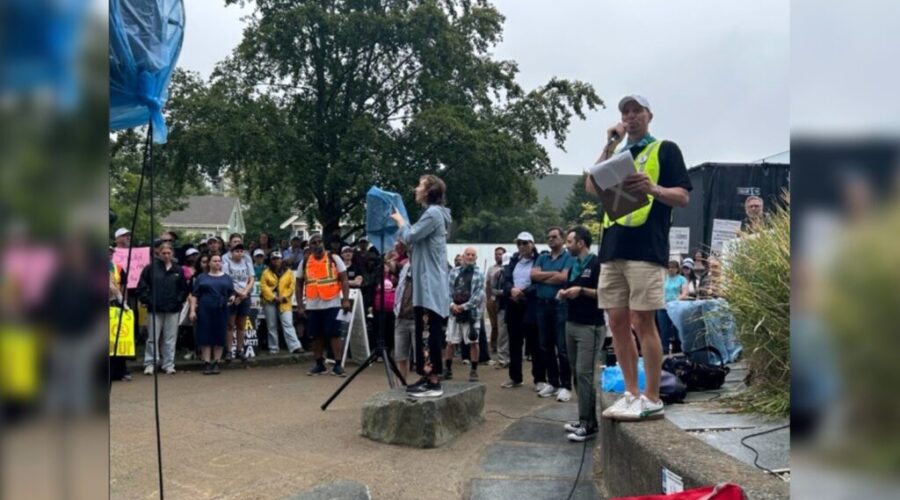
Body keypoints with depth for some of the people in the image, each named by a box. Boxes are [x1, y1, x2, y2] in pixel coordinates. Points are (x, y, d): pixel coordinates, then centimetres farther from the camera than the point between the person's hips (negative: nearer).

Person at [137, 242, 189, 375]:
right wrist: (147, 300, -5)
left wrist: (179, 301, 1)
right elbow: (141, 286, 2)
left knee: (170, 339, 5)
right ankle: (149, 364, 10)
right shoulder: (151, 268, 0)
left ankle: (169, 364, 13)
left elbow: (184, 289, 13)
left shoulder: (178, 270, 7)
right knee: (153, 338, 2)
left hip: (172, 310, 2)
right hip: (155, 309, -2)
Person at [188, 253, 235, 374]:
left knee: (220, 336, 1)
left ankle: (216, 363, 8)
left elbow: (232, 292, 12)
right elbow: (194, 295, 5)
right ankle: (207, 363, 2)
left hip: (221, 311, 1)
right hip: (205, 310, -1)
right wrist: (192, 310, -4)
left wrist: (232, 297, -11)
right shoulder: (201, 277, 9)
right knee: (205, 336, -2)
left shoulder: (227, 278, 13)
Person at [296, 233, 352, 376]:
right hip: (312, 306, 3)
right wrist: (300, 305, 6)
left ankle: (337, 365, -2)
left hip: (332, 304, -3)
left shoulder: (334, 258, -1)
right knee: (316, 335, 9)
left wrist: (346, 299, -13)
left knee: (334, 334, -5)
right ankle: (319, 364, 19)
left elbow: (344, 279, -3)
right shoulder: (305, 262, 8)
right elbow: (299, 284, 13)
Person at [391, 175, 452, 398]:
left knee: (431, 331, -11)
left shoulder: (433, 213, -13)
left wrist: (399, 221, 3)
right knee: (425, 331, 12)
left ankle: (434, 383, -10)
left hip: (431, 283, -11)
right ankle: (429, 377, 17)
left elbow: (409, 237, -13)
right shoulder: (431, 213, 22)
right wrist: (402, 223, 17)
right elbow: (414, 237, 26)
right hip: (426, 283, 11)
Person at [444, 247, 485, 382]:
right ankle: (447, 369, 19)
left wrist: (464, 306, -14)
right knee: (451, 342, 6)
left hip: (472, 313, -2)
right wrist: (452, 304, -10)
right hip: (454, 312, 3)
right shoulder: (454, 272, 9)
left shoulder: (479, 274, -1)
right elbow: (447, 290, 6)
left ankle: (474, 370, 11)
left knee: (473, 342, 1)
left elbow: (479, 295, -8)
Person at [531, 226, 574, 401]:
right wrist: (553, 274, -7)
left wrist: (542, 278, -2)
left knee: (562, 347, -5)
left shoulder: (569, 258, -1)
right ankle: (552, 382, 20)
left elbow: (563, 278, -15)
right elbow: (533, 275, 1)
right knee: (545, 346, 10)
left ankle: (566, 386, 0)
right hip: (542, 305, 6)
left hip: (560, 304, -6)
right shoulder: (542, 258, 17)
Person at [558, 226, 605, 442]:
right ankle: (584, 418, 18)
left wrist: (582, 290, -20)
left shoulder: (597, 264, -9)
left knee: (584, 374, -11)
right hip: (571, 324, 9)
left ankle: (589, 424, -5)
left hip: (590, 327, -9)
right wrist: (564, 293, 4)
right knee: (576, 373, 10)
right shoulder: (573, 265, 18)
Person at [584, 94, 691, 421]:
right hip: (613, 247, 6)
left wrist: (653, 189, -20)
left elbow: (683, 197, 0)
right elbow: (591, 187, 7)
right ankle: (631, 394, 12)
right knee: (617, 322, 4)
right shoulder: (616, 154, 23)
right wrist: (610, 144, 4)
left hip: (646, 247, -6)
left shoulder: (665, 149, 9)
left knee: (643, 322, -8)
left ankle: (652, 399, -1)